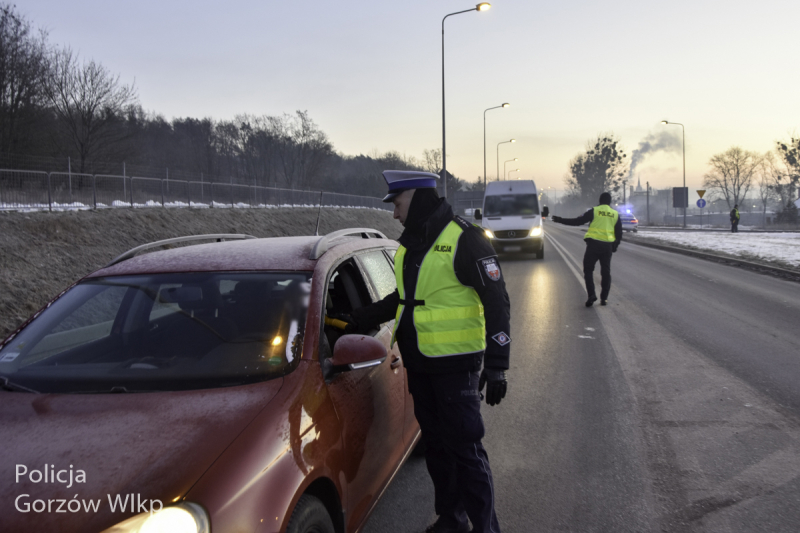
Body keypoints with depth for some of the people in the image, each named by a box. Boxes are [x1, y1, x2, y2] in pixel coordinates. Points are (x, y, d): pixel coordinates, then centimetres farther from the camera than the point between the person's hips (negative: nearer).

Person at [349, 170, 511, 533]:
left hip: (455, 363, -8)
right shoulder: (409, 244, 11)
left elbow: (496, 302, -15)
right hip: (418, 363, 8)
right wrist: (360, 319, 17)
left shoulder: (464, 239, -14)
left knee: (464, 448, -3)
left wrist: (496, 365, -18)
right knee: (435, 444, 16)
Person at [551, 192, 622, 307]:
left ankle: (591, 295, -9)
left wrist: (561, 220, 1)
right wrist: (615, 246, 24)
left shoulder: (594, 211, -3)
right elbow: (619, 233, 11)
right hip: (607, 246, 3)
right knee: (606, 272, 11)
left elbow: (578, 221, -6)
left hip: (594, 244, -3)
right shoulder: (615, 214, 8)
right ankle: (604, 298, 11)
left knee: (588, 270, 5)